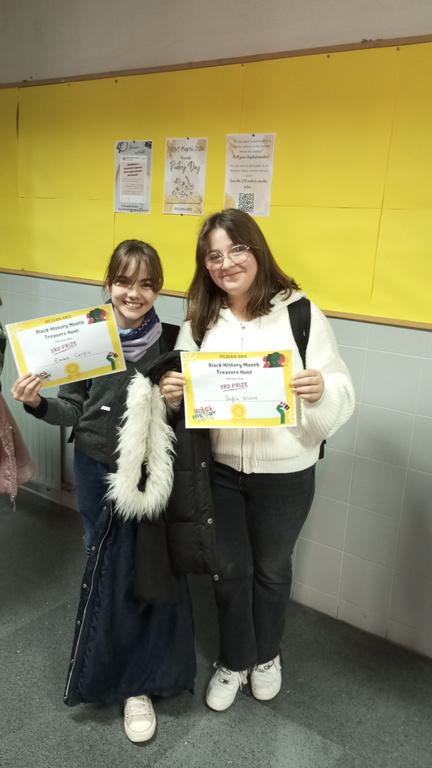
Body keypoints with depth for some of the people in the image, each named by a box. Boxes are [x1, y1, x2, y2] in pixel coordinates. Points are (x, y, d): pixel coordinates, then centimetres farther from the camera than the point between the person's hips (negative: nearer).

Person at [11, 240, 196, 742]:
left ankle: (137, 681, 26)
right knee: (105, 569, 14)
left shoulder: (170, 341, -5)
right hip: (97, 470, 1)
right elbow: (72, 410, 0)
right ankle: (106, 668, 39)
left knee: (148, 571, 6)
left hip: (152, 474, 0)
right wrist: (36, 403, -18)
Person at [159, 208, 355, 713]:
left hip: (285, 472, -2)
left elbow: (340, 391, -11)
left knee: (271, 568, 19)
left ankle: (266, 655, 48)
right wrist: (172, 392, -16)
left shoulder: (299, 312, -13)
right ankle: (234, 660, 44)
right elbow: (182, 386, 7)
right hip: (219, 468, 3)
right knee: (229, 569, 17)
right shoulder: (199, 320, 0)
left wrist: (322, 390, -33)